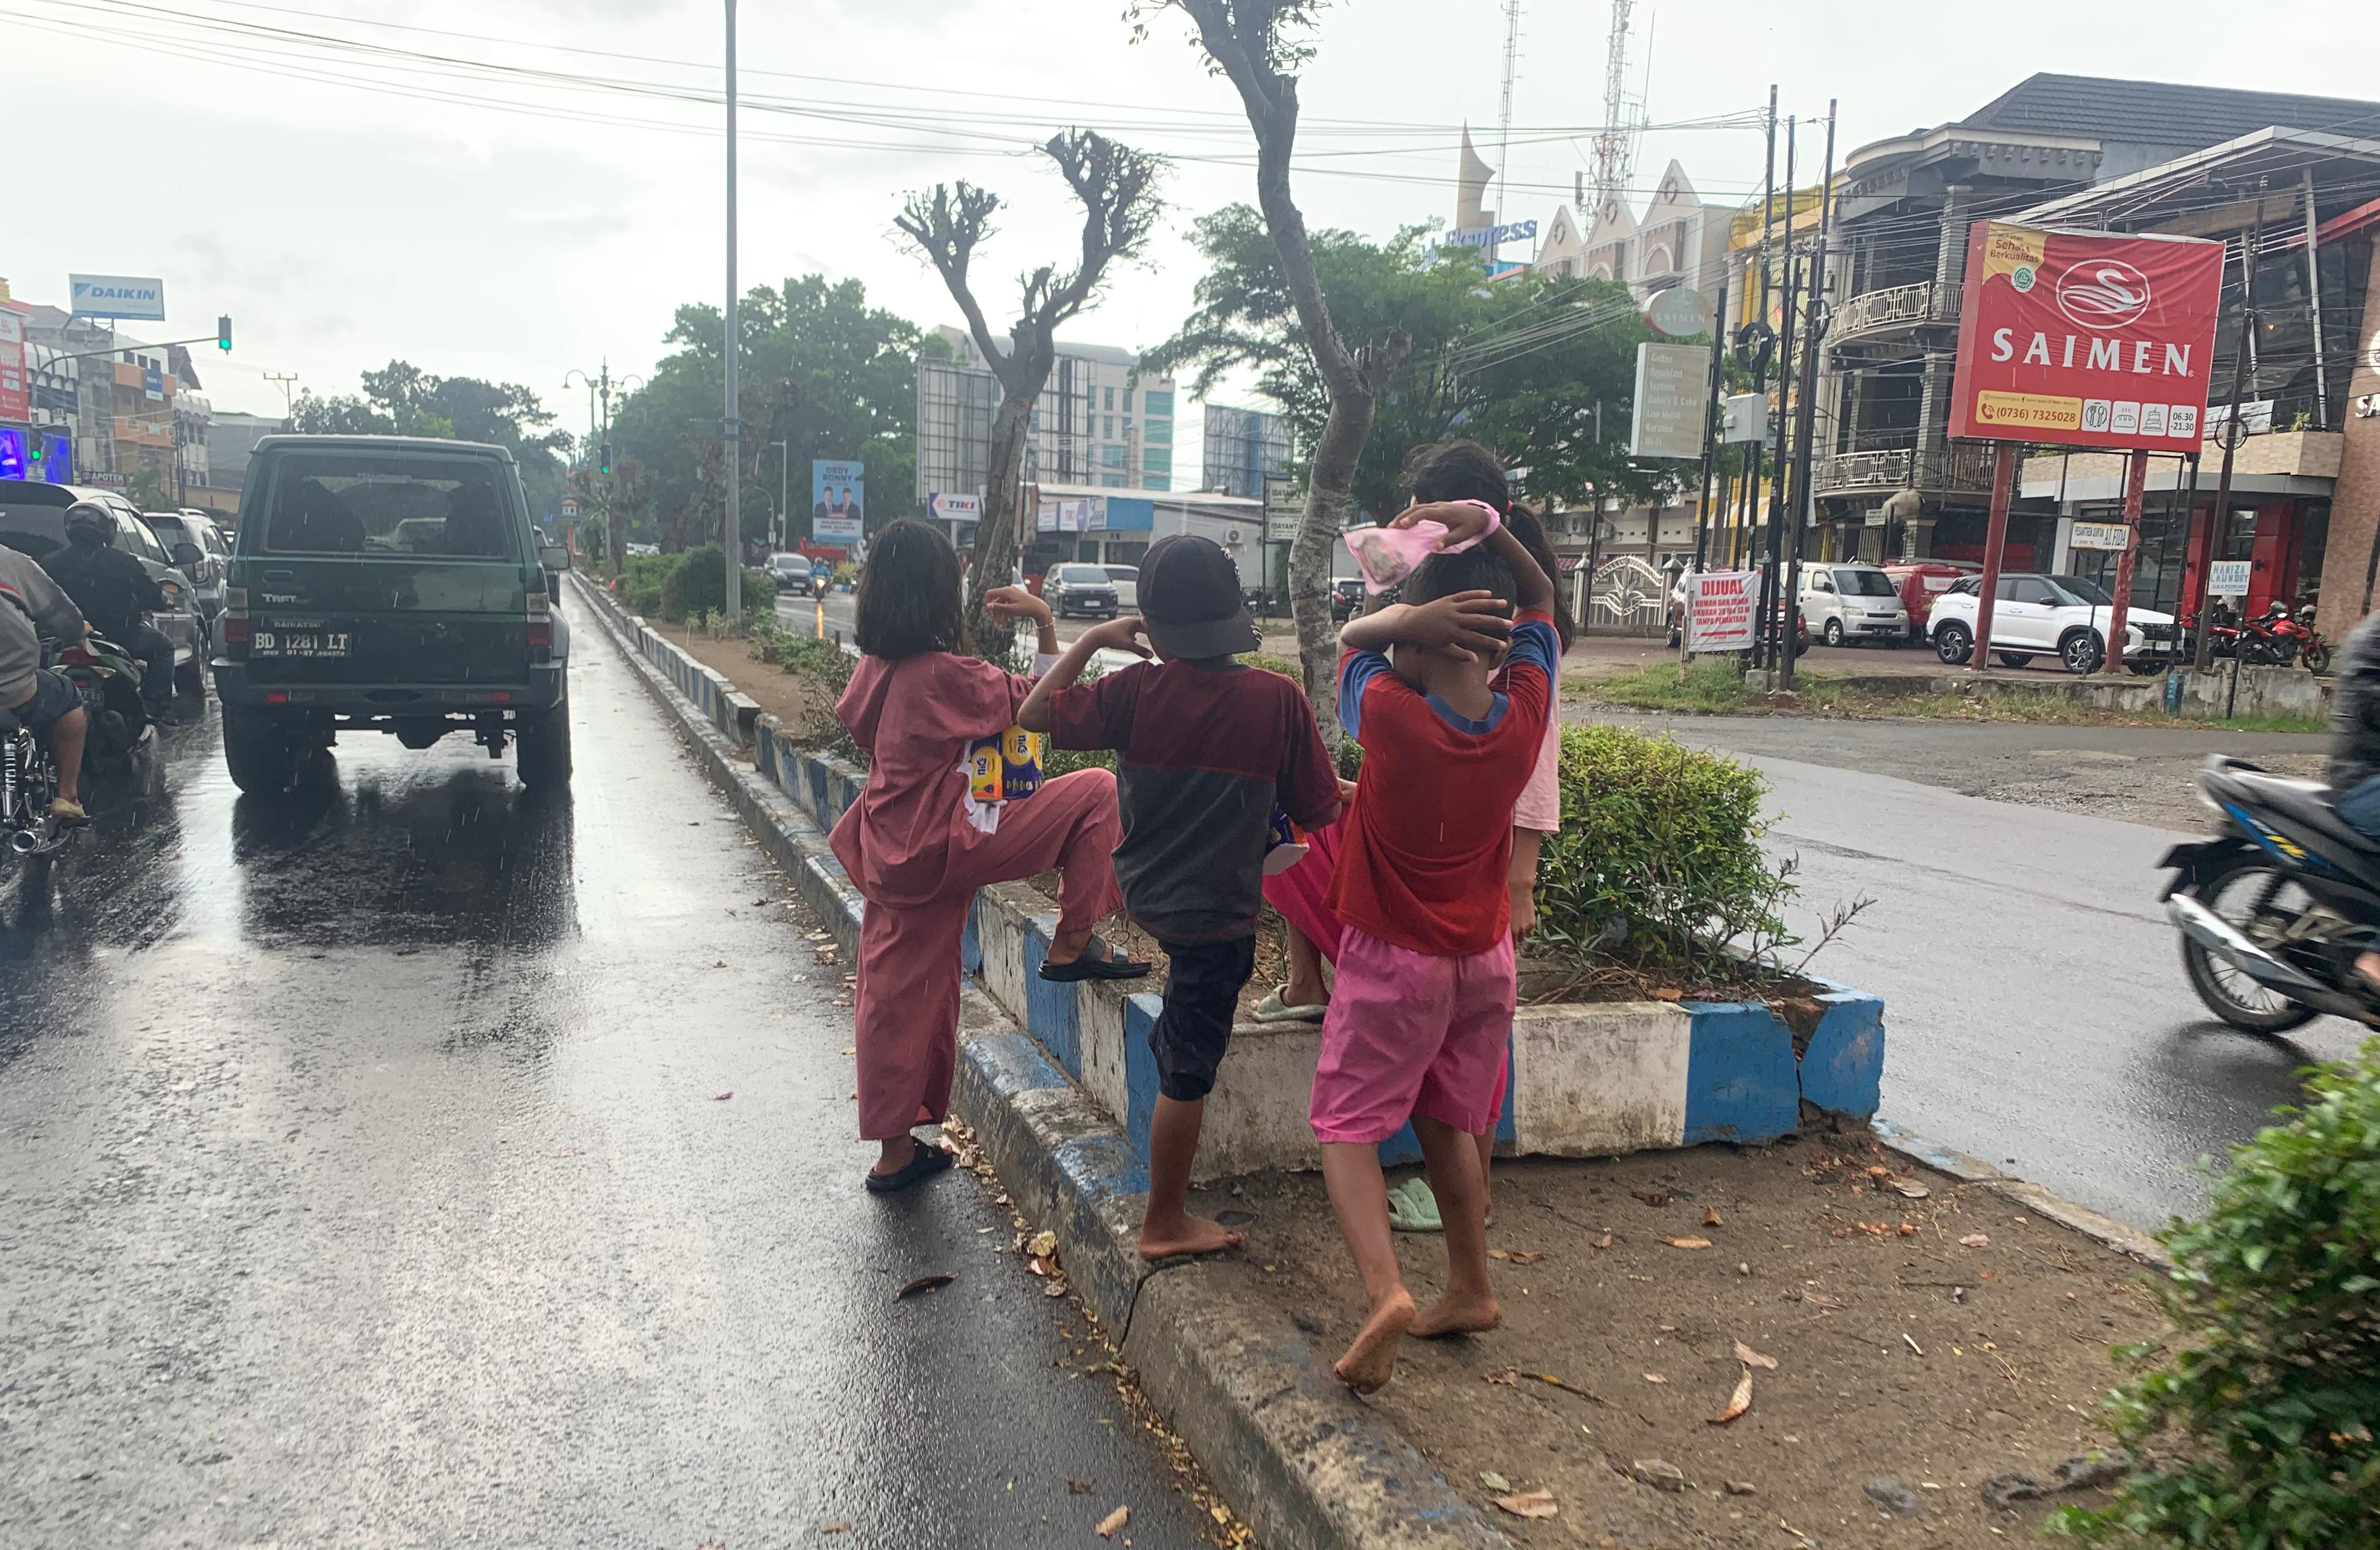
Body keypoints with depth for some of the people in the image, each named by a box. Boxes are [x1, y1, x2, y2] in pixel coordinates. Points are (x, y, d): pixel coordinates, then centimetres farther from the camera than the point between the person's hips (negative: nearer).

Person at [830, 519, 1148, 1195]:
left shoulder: (875, 668, 3)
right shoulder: (947, 674, -20)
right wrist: (1045, 622, -5)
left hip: (891, 855, 8)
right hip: (946, 846, -8)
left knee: (896, 997, 15)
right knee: (1095, 791, -1)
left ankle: (894, 1151, 25)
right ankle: (1072, 948, 7)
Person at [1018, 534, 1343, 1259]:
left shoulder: (1135, 691, -14)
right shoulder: (1278, 699, -17)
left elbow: (1034, 714, -1)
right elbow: (1320, 810, -10)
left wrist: (1091, 640, 6)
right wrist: (1353, 793, 13)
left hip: (1144, 893, 4)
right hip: (1218, 915, -3)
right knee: (1187, 1073, 6)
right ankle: (1166, 1223, 19)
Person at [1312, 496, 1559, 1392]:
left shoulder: (1389, 713, -22)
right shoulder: (1526, 713, -10)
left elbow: (1360, 642, 0)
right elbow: (1540, 603, 5)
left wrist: (1413, 609, 14)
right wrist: (1489, 528, -8)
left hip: (1392, 960, -5)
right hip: (1484, 957, 5)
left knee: (1347, 1127, 2)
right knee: (1447, 1122, 20)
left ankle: (1387, 1294, -17)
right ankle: (1471, 1289, 28)